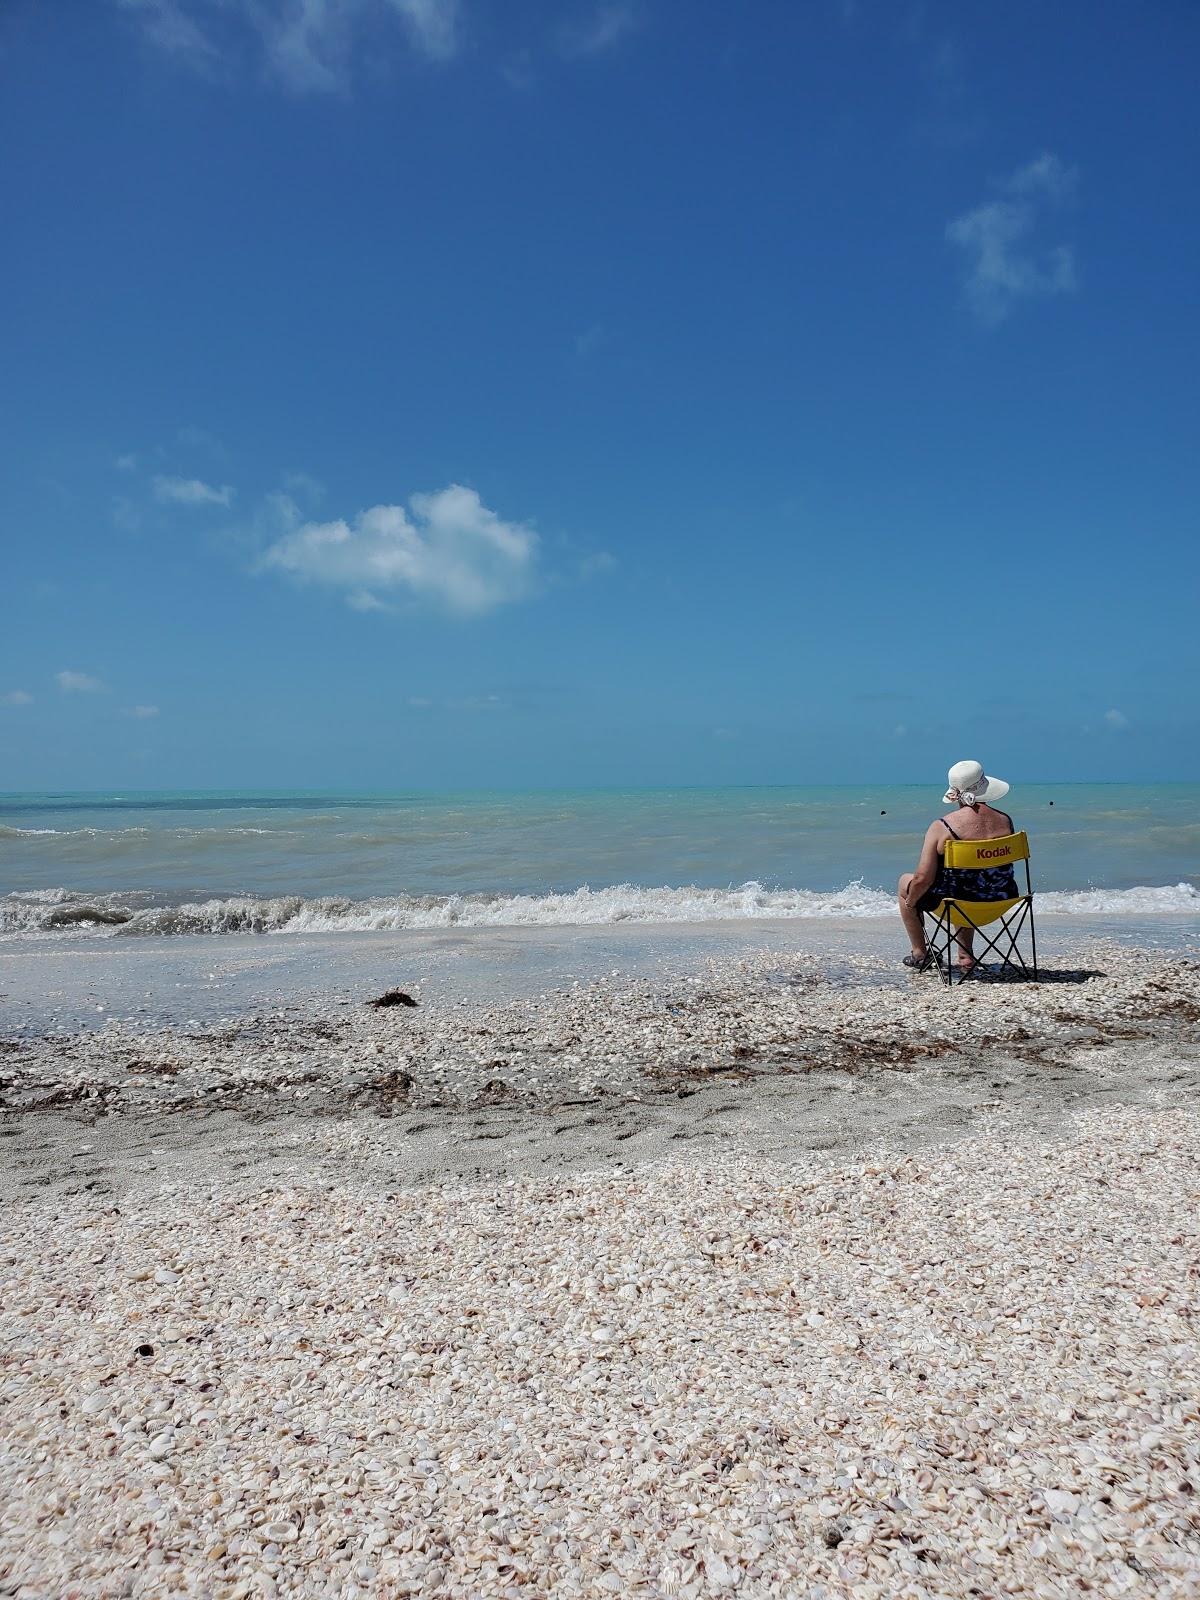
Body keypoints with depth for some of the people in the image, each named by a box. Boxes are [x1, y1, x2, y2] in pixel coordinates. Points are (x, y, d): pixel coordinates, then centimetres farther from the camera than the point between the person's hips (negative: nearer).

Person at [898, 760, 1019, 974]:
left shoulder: (941, 827, -20)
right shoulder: (1005, 820, -7)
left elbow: (923, 878, -18)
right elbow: (1003, 869, 7)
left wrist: (909, 902, -1)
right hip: (999, 901, 5)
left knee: (905, 883, 24)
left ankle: (920, 954, 29)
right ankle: (965, 957, 40)